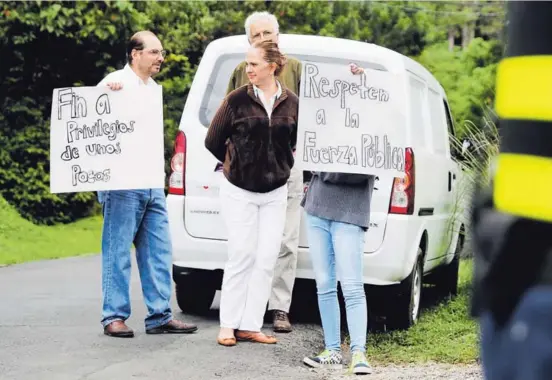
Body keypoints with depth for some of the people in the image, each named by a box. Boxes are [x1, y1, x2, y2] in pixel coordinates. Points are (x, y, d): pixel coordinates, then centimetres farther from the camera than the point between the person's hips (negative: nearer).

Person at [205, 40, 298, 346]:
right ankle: (228, 325, 7)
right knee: (241, 256, -2)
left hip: (275, 193, 3)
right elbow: (213, 140, 3)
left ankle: (250, 325, 8)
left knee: (266, 259, 1)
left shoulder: (292, 103, 0)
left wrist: (281, 166, 3)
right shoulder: (237, 99, -5)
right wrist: (236, 163, 9)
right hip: (239, 191, -2)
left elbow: (297, 141, 10)